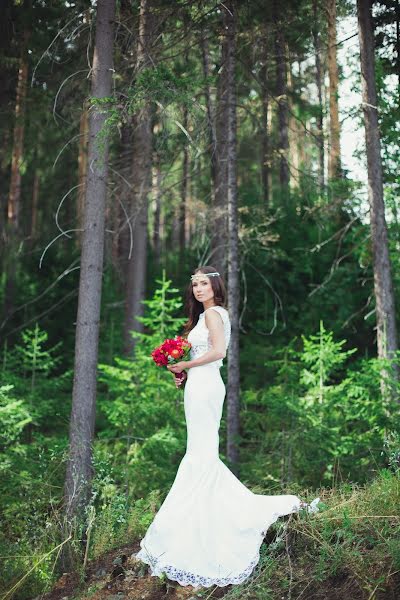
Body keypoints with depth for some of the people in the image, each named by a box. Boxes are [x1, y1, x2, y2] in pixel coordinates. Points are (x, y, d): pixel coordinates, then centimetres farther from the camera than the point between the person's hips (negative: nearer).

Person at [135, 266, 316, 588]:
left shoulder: (212, 313, -8)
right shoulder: (210, 314, 21)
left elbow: (218, 351, -20)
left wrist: (185, 364, -10)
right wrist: (183, 372, 9)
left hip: (204, 386, -10)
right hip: (203, 384, 10)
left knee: (202, 452, -6)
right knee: (203, 453, 11)